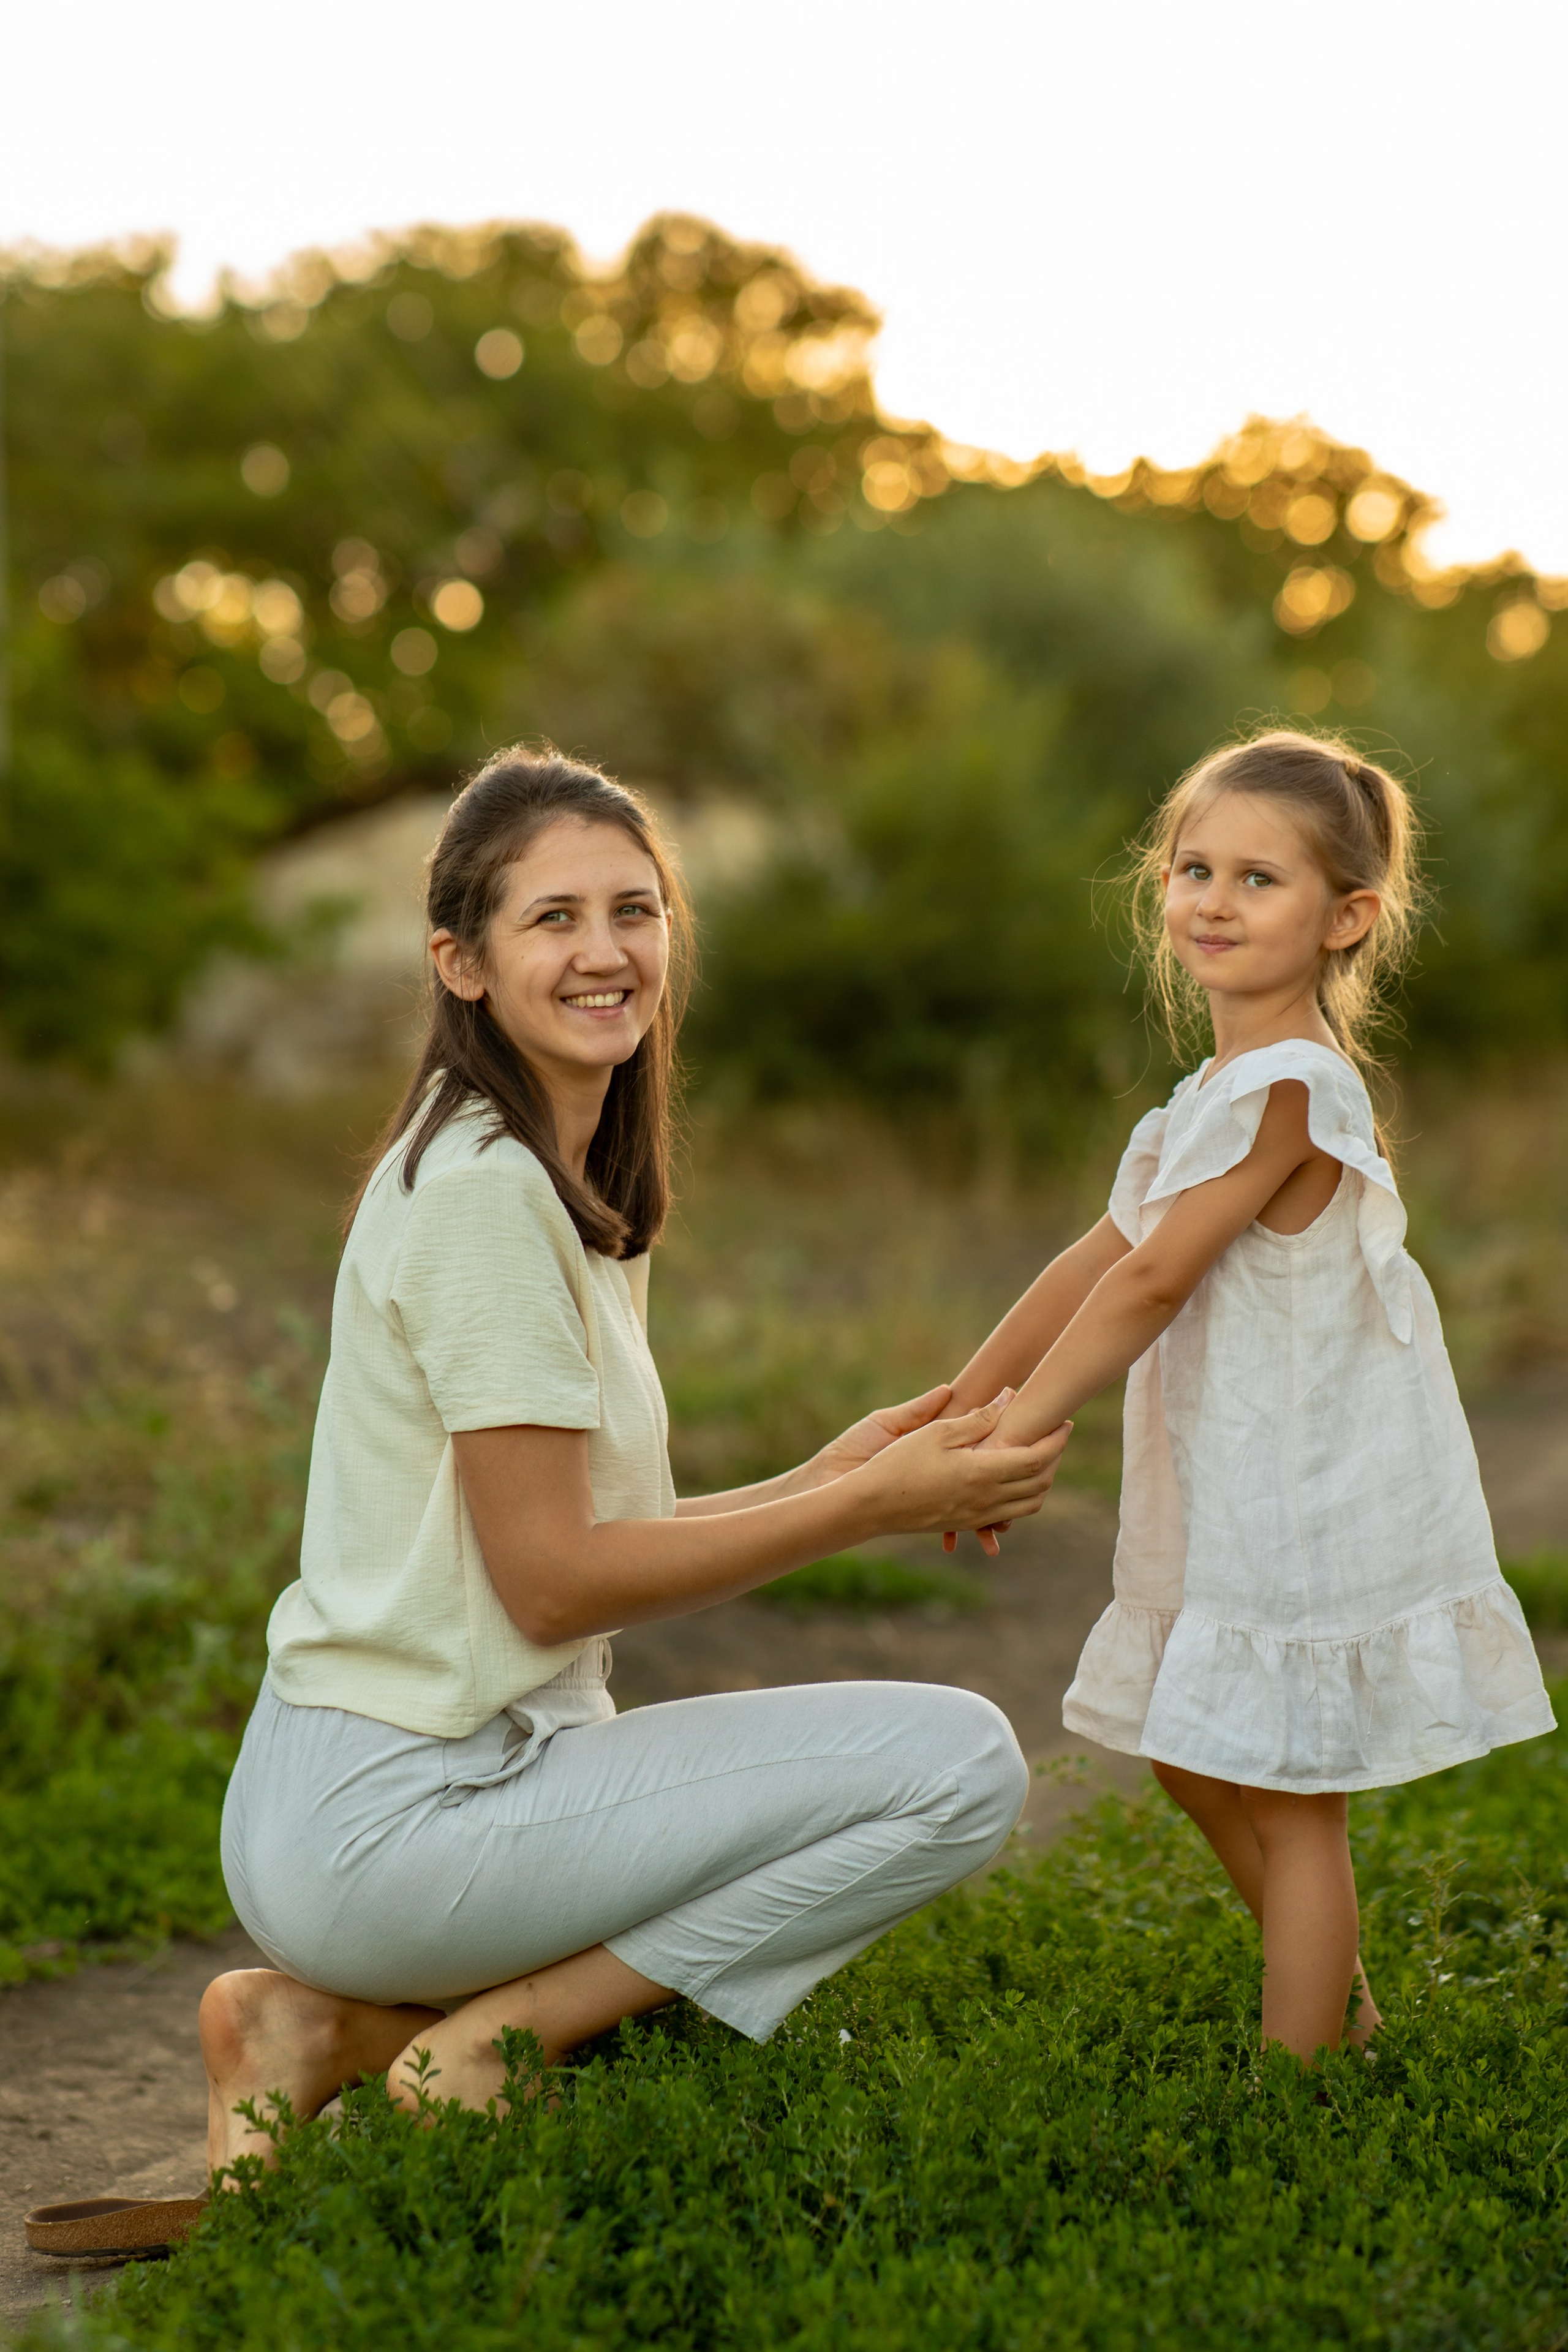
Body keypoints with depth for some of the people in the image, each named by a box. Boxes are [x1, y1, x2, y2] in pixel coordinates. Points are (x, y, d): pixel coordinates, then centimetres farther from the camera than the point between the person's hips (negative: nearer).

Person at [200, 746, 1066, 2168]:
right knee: (962, 1760, -11)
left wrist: (824, 1481, 3)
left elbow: (578, 1532, 11)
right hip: (392, 1818, -9)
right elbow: (550, 1579, -17)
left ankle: (339, 2025, 11)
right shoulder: (482, 1187, -15)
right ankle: (481, 2049, -6)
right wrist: (873, 1507, -11)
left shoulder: (567, 1185, 15)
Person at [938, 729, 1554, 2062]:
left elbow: (1152, 1282, -21)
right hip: (1239, 1504, 10)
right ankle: (1341, 2013, 36)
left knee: (1289, 1799, -1)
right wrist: (960, 1405, 14)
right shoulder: (1230, 1086, 11)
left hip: (1313, 1506, -10)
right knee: (1195, 1762, 21)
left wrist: (1020, 1434, -15)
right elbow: (1101, 1259, 14)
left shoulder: (1289, 1086, -21)